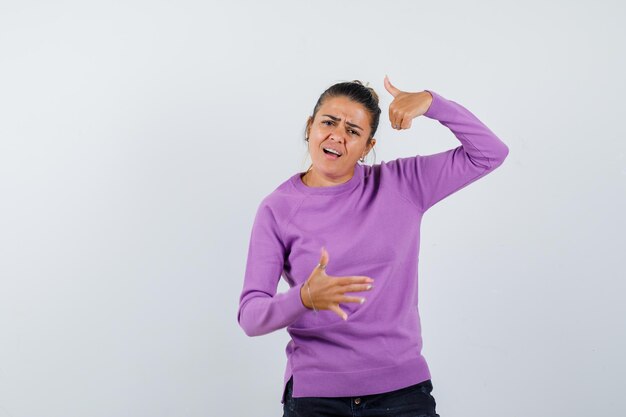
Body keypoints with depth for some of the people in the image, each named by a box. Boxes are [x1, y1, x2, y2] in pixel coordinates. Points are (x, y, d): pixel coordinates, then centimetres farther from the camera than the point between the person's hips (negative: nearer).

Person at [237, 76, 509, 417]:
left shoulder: (401, 185, 1)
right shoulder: (278, 209, -2)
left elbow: (489, 153, 0)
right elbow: (250, 316, -8)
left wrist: (430, 102, -11)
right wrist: (305, 298, -28)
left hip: (402, 387, 1)